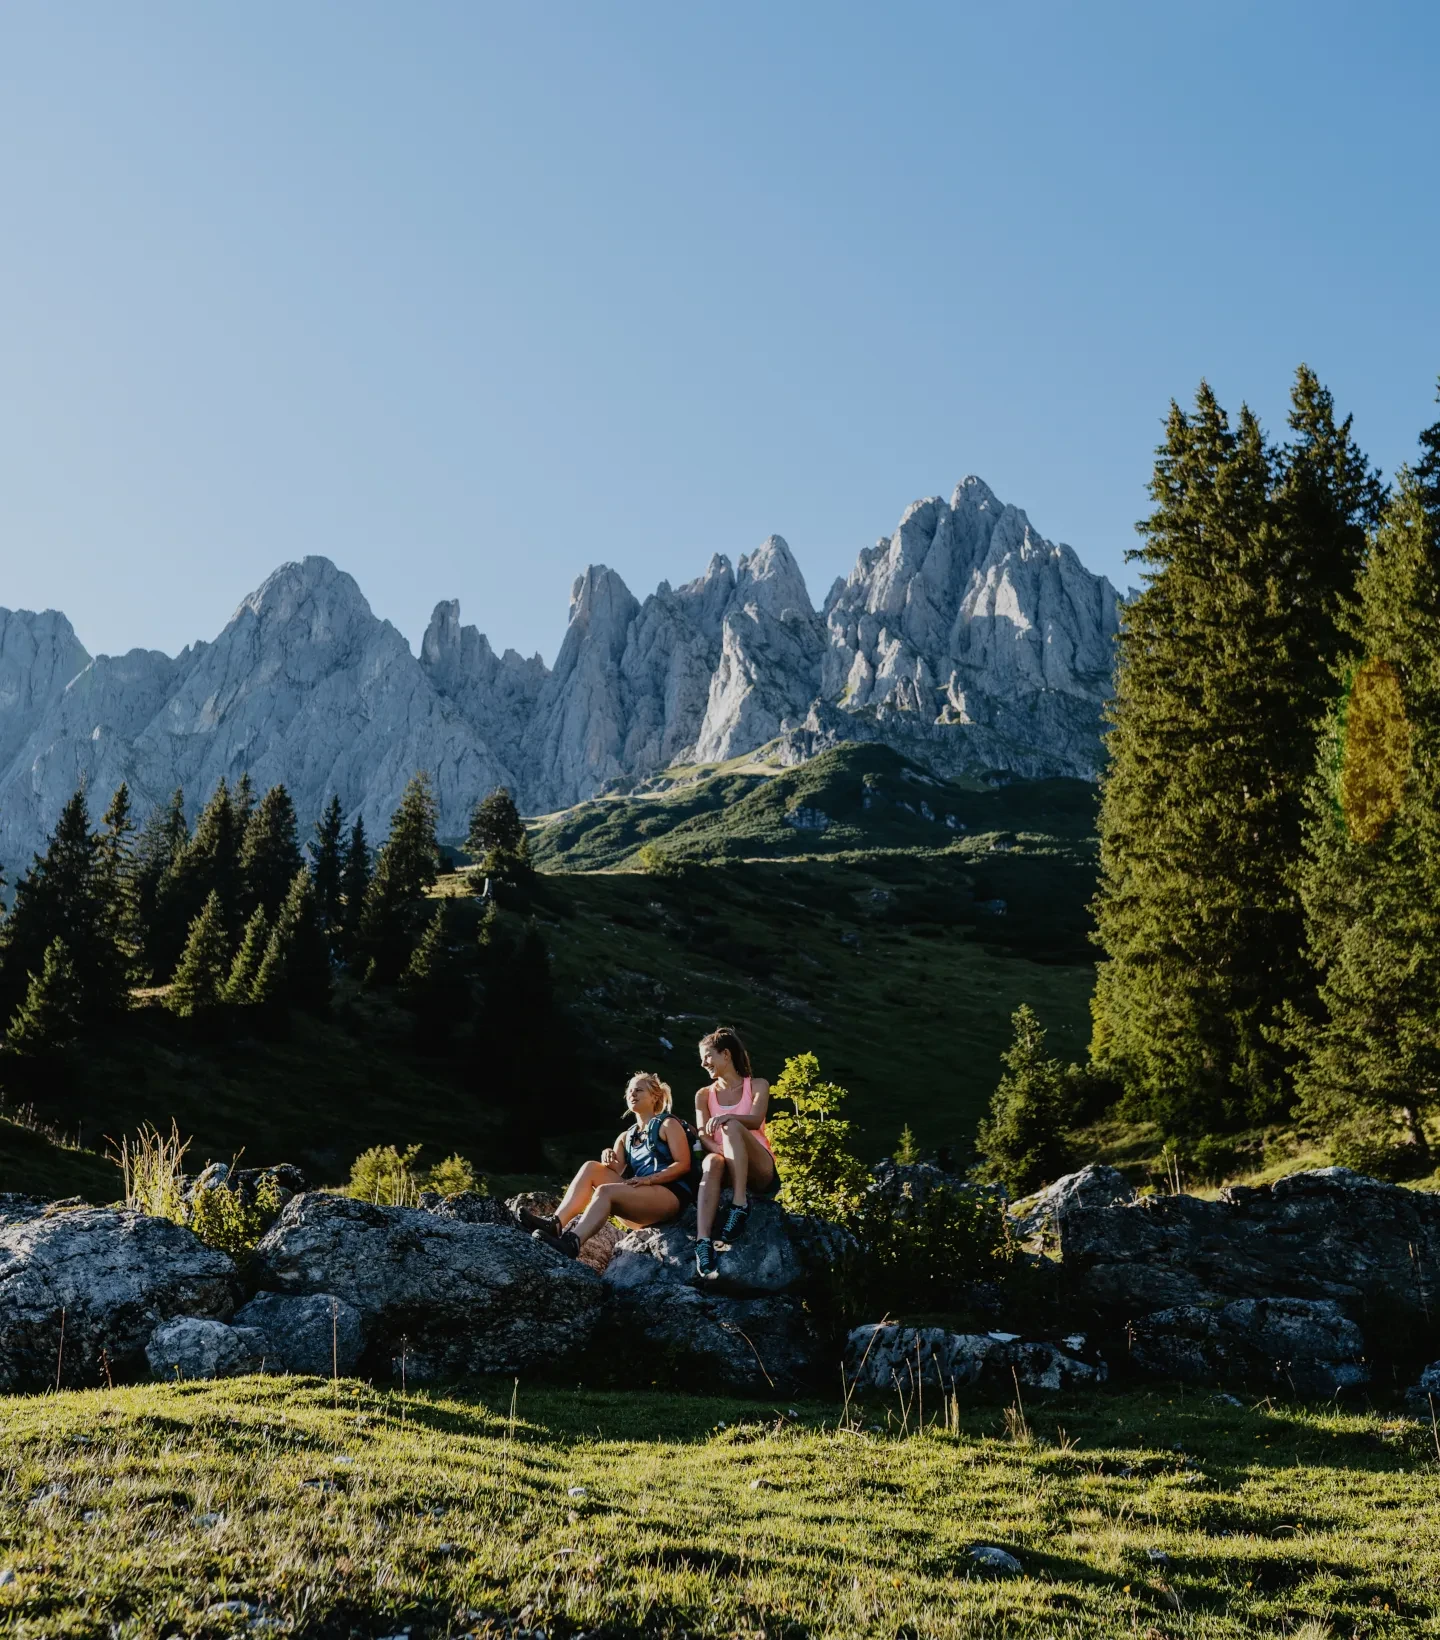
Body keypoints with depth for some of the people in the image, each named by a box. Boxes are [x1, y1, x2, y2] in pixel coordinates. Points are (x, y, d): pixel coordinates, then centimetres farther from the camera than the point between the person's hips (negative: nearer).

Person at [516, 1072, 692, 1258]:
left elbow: (683, 1164, -6)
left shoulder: (668, 1124, 8)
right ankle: (555, 1223, -31)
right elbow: (619, 1174, 9)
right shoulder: (625, 1138, 25)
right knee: (591, 1168, -13)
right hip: (639, 1197, 6)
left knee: (605, 1191, -31)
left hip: (670, 1196, -6)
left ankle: (571, 1243, -52)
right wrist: (610, 1163, -14)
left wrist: (649, 1179, -19)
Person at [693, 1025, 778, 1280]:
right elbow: (703, 1135, 0)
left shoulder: (757, 1085, 11)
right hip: (729, 1171, 1)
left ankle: (740, 1203, -39)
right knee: (712, 1163, -39)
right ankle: (703, 1243, -55)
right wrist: (721, 1151, -23)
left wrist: (727, 1117, -31)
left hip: (759, 1171, -1)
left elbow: (756, 1121, -10)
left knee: (732, 1127, -32)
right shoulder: (704, 1095, 17)